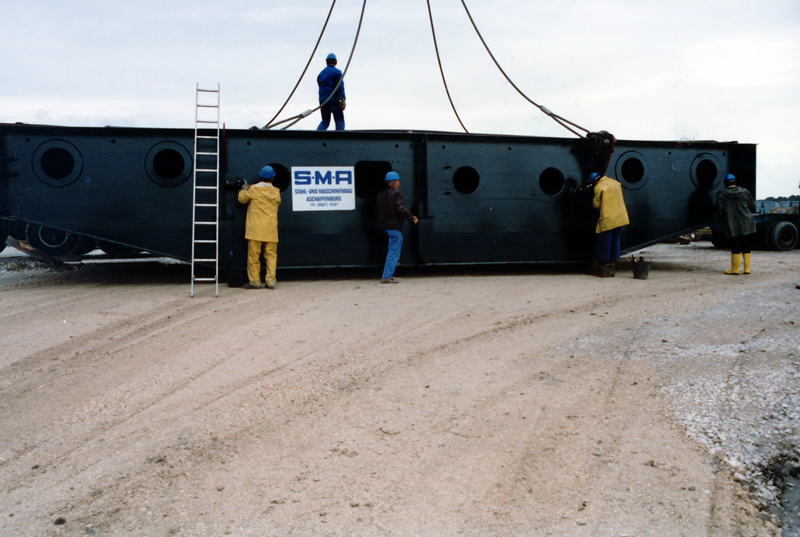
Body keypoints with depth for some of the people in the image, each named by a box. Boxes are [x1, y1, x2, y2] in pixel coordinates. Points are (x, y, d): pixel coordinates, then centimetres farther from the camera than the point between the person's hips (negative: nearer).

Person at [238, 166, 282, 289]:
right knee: (271, 255, 7)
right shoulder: (276, 192, 4)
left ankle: (254, 281, 6)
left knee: (253, 255, 3)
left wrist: (243, 190, 26)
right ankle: (271, 281, 5)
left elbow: (242, 199, 7)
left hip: (255, 230, -3)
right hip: (271, 230, 3)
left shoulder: (253, 189, -5)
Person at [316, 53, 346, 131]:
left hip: (322, 99, 5)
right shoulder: (337, 72, -1)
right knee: (339, 121, -1)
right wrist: (342, 99, -19)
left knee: (325, 121, 14)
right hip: (334, 99, -5)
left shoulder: (321, 73, 18)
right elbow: (340, 86, -14)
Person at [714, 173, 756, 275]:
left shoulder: (721, 195, -5)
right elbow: (753, 207, 11)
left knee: (735, 247, 2)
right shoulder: (745, 192, 4)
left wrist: (716, 214, 15)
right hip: (746, 225, 3)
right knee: (745, 246, 10)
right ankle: (747, 268, 13)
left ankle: (735, 269, 6)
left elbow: (720, 212, -7)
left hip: (733, 226, -3)